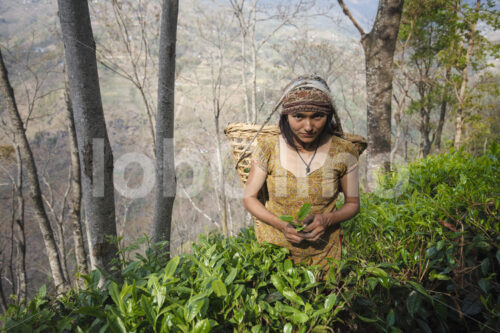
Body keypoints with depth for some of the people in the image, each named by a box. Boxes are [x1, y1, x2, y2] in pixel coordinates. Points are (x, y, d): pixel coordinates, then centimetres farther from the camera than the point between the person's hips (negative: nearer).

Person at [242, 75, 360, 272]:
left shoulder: (343, 152, -12)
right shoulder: (268, 149, -14)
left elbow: (353, 203, 0)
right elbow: (249, 198, -5)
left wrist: (327, 219, -21)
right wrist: (281, 225, -21)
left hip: (323, 253, 1)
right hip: (273, 248, 0)